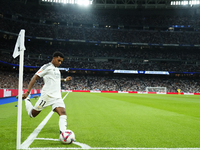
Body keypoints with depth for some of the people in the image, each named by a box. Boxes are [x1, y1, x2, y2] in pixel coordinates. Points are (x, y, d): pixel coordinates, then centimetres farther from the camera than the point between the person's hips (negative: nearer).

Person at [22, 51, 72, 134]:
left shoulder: (57, 69, 19)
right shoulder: (46, 67, -6)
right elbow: (34, 78, -12)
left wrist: (65, 79, 33)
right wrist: (27, 92, -20)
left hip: (57, 97, 6)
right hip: (47, 96, -6)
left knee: (63, 113, -15)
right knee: (32, 114, 5)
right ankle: (26, 100, 32)